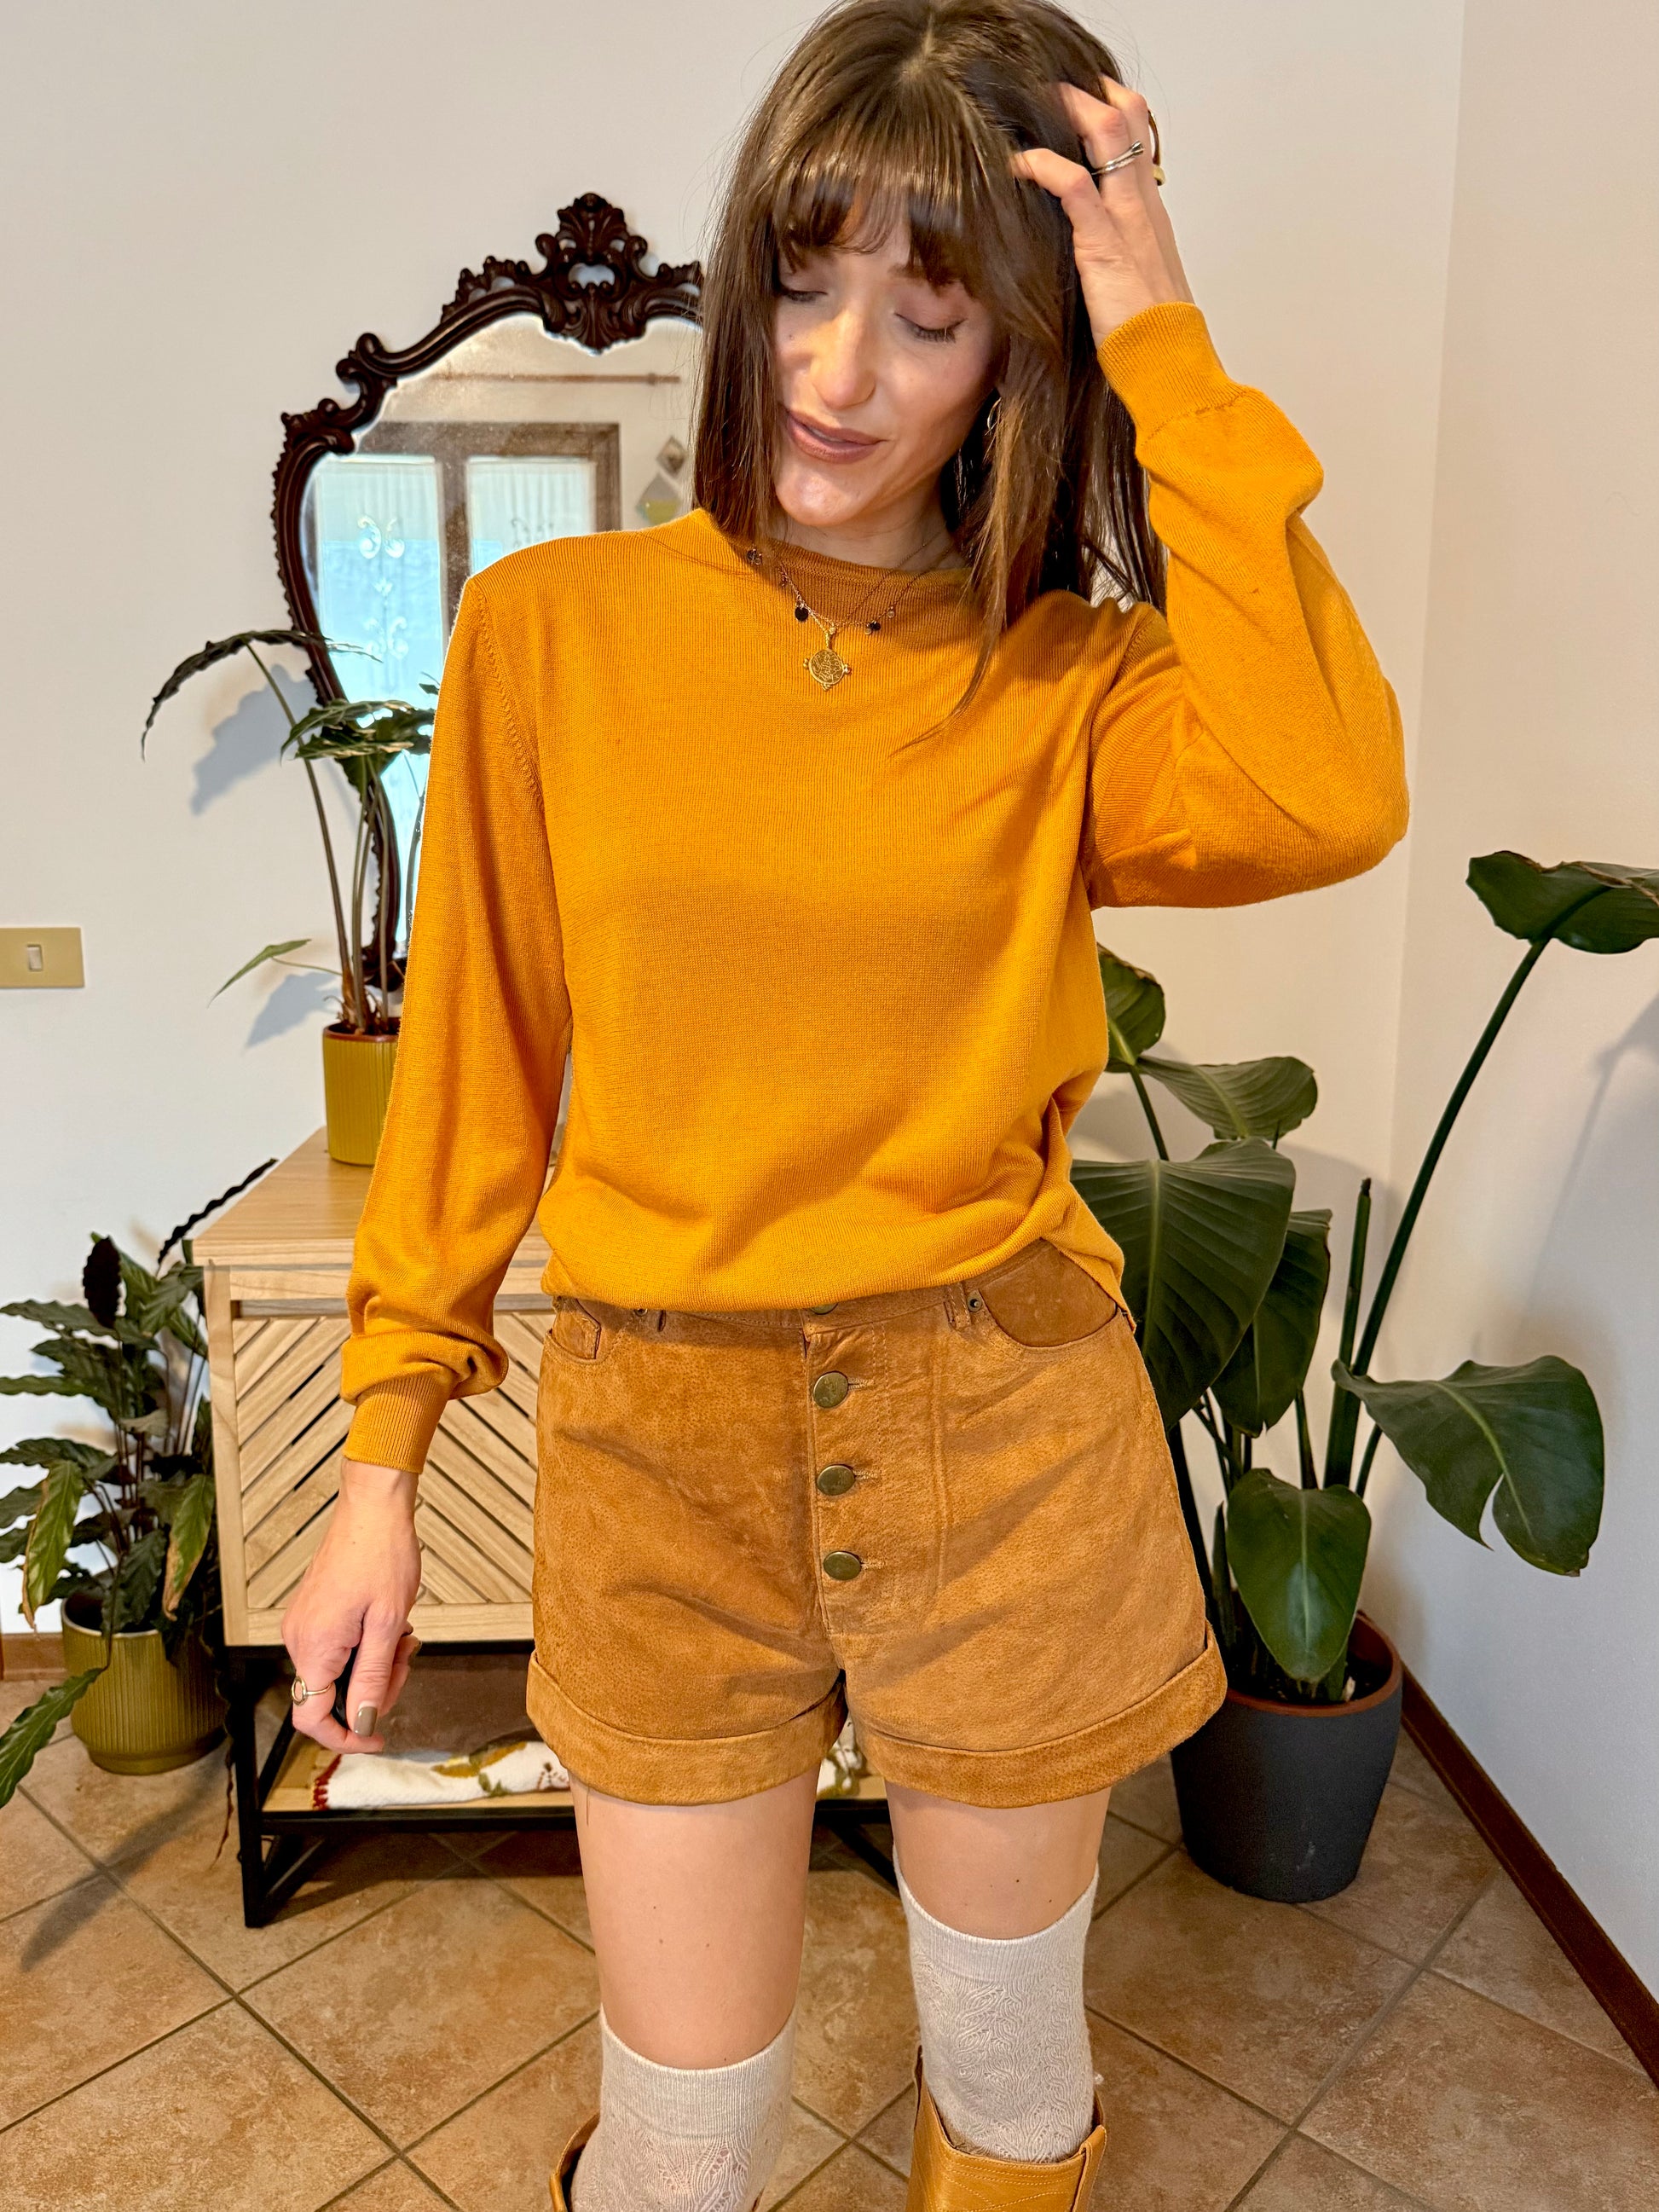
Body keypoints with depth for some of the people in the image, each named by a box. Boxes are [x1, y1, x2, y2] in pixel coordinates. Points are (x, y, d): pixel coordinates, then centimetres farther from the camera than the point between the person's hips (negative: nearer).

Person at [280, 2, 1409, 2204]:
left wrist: (1171, 357, -15)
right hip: (661, 1439, 0)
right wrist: (383, 1463, 3)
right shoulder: (552, 629, -1)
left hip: (1006, 1438, 1)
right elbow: (475, 1061, 1)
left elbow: (1327, 799, -23)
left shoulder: (1068, 681, -1)